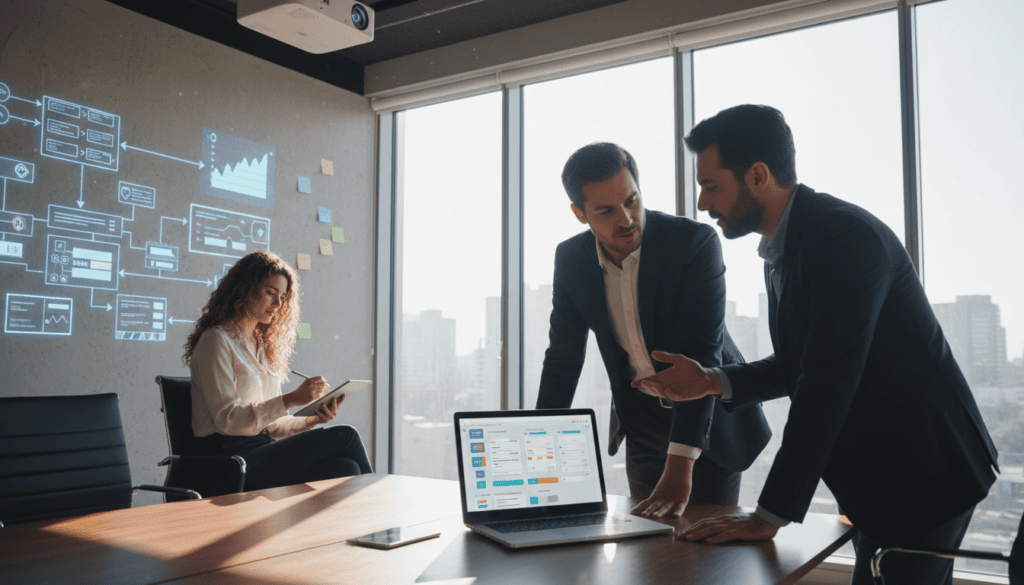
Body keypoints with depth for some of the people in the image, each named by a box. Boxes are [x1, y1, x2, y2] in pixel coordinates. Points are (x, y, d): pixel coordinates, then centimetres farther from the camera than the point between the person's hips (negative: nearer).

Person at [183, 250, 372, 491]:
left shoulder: (263, 346, 21)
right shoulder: (216, 341, -3)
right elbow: (227, 419, -14)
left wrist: (312, 419, -1)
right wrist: (291, 399, -21)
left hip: (264, 450, 7)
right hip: (232, 460, -7)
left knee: (344, 468, -23)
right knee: (344, 436, -19)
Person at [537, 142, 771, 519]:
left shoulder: (695, 242, -23)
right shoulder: (571, 259, -8)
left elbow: (702, 354, -29)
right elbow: (563, 358, 1)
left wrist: (680, 466, -35)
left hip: (710, 420, -3)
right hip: (642, 421, 4)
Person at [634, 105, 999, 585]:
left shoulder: (846, 236, -24)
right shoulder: (783, 247, 6)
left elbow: (827, 383, -30)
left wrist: (767, 517, -28)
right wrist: (713, 381, -2)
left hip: (924, 470, -9)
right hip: (878, 474, 9)